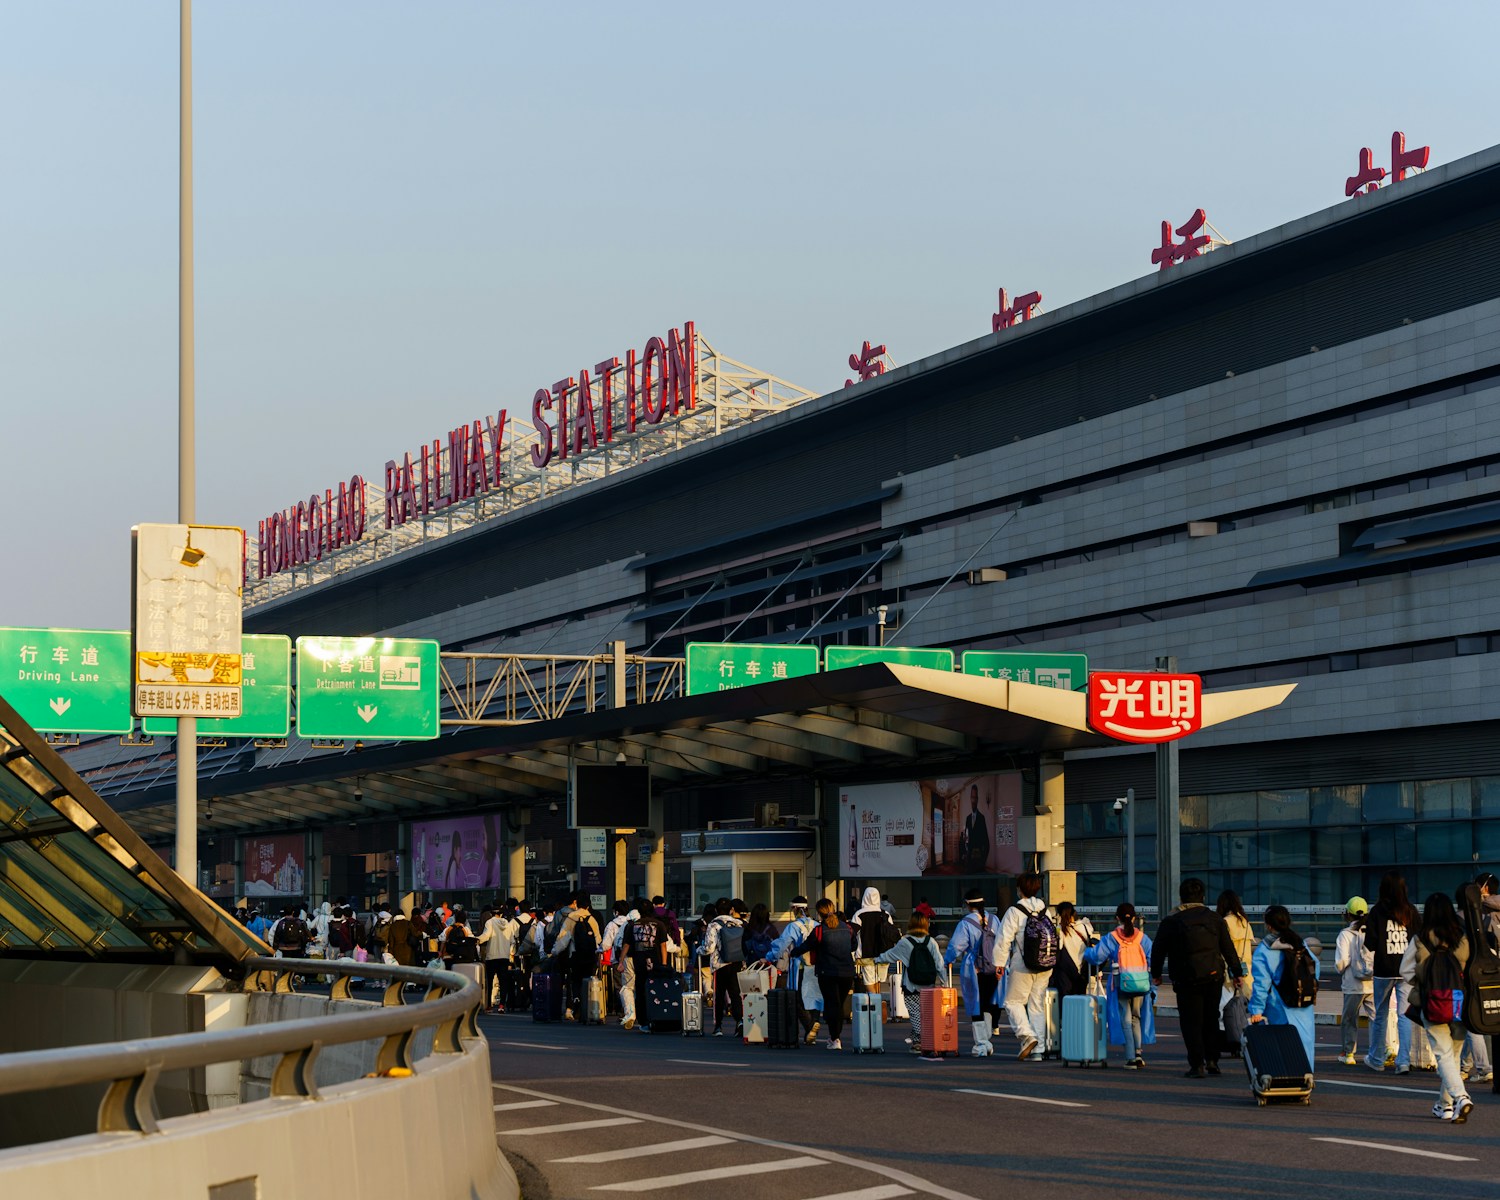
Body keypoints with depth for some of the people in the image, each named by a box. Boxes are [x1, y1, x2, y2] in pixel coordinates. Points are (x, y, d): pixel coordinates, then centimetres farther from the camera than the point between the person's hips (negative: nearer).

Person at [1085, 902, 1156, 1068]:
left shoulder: (1111, 938, -5)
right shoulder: (1142, 938, 3)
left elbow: (1096, 957, -7)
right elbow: (1153, 960, 2)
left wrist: (1088, 950, 17)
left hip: (1120, 985, -2)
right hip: (1141, 985, 2)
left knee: (1126, 1020, 4)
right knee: (1136, 1017, 17)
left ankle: (1131, 1058, 0)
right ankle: (1138, 1052, 6)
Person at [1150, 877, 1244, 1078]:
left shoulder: (1170, 921, -3)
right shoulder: (1215, 918, 6)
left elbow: (1158, 949, 1)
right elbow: (1228, 948, 8)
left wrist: (1156, 974, 14)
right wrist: (1237, 973, 16)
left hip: (1186, 979, -3)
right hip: (1214, 976, 3)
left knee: (1191, 1022, 1)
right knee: (1211, 1018, 16)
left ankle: (1197, 1065, -5)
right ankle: (1212, 1060, 13)